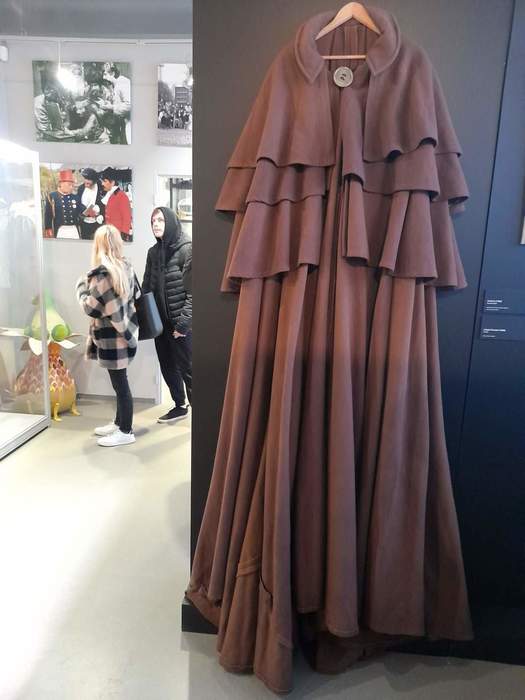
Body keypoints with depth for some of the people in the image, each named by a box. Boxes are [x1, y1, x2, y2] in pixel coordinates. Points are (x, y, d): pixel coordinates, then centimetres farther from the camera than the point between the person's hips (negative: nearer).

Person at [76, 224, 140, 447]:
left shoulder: (102, 273, -20)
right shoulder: (126, 266, 4)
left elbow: (92, 308, -17)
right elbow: (135, 296, 14)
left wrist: (81, 286, -1)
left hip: (112, 338, -8)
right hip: (125, 331, 9)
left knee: (120, 383, 2)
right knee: (120, 382, 19)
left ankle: (126, 432, 15)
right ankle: (119, 423, 33)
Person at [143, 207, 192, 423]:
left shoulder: (187, 249, -11)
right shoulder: (153, 252, 9)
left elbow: (193, 290, -15)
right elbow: (146, 288, 12)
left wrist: (183, 322, -18)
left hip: (180, 322, -7)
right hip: (160, 321, 7)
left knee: (187, 368, 0)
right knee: (167, 367, 16)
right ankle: (180, 406, 33)